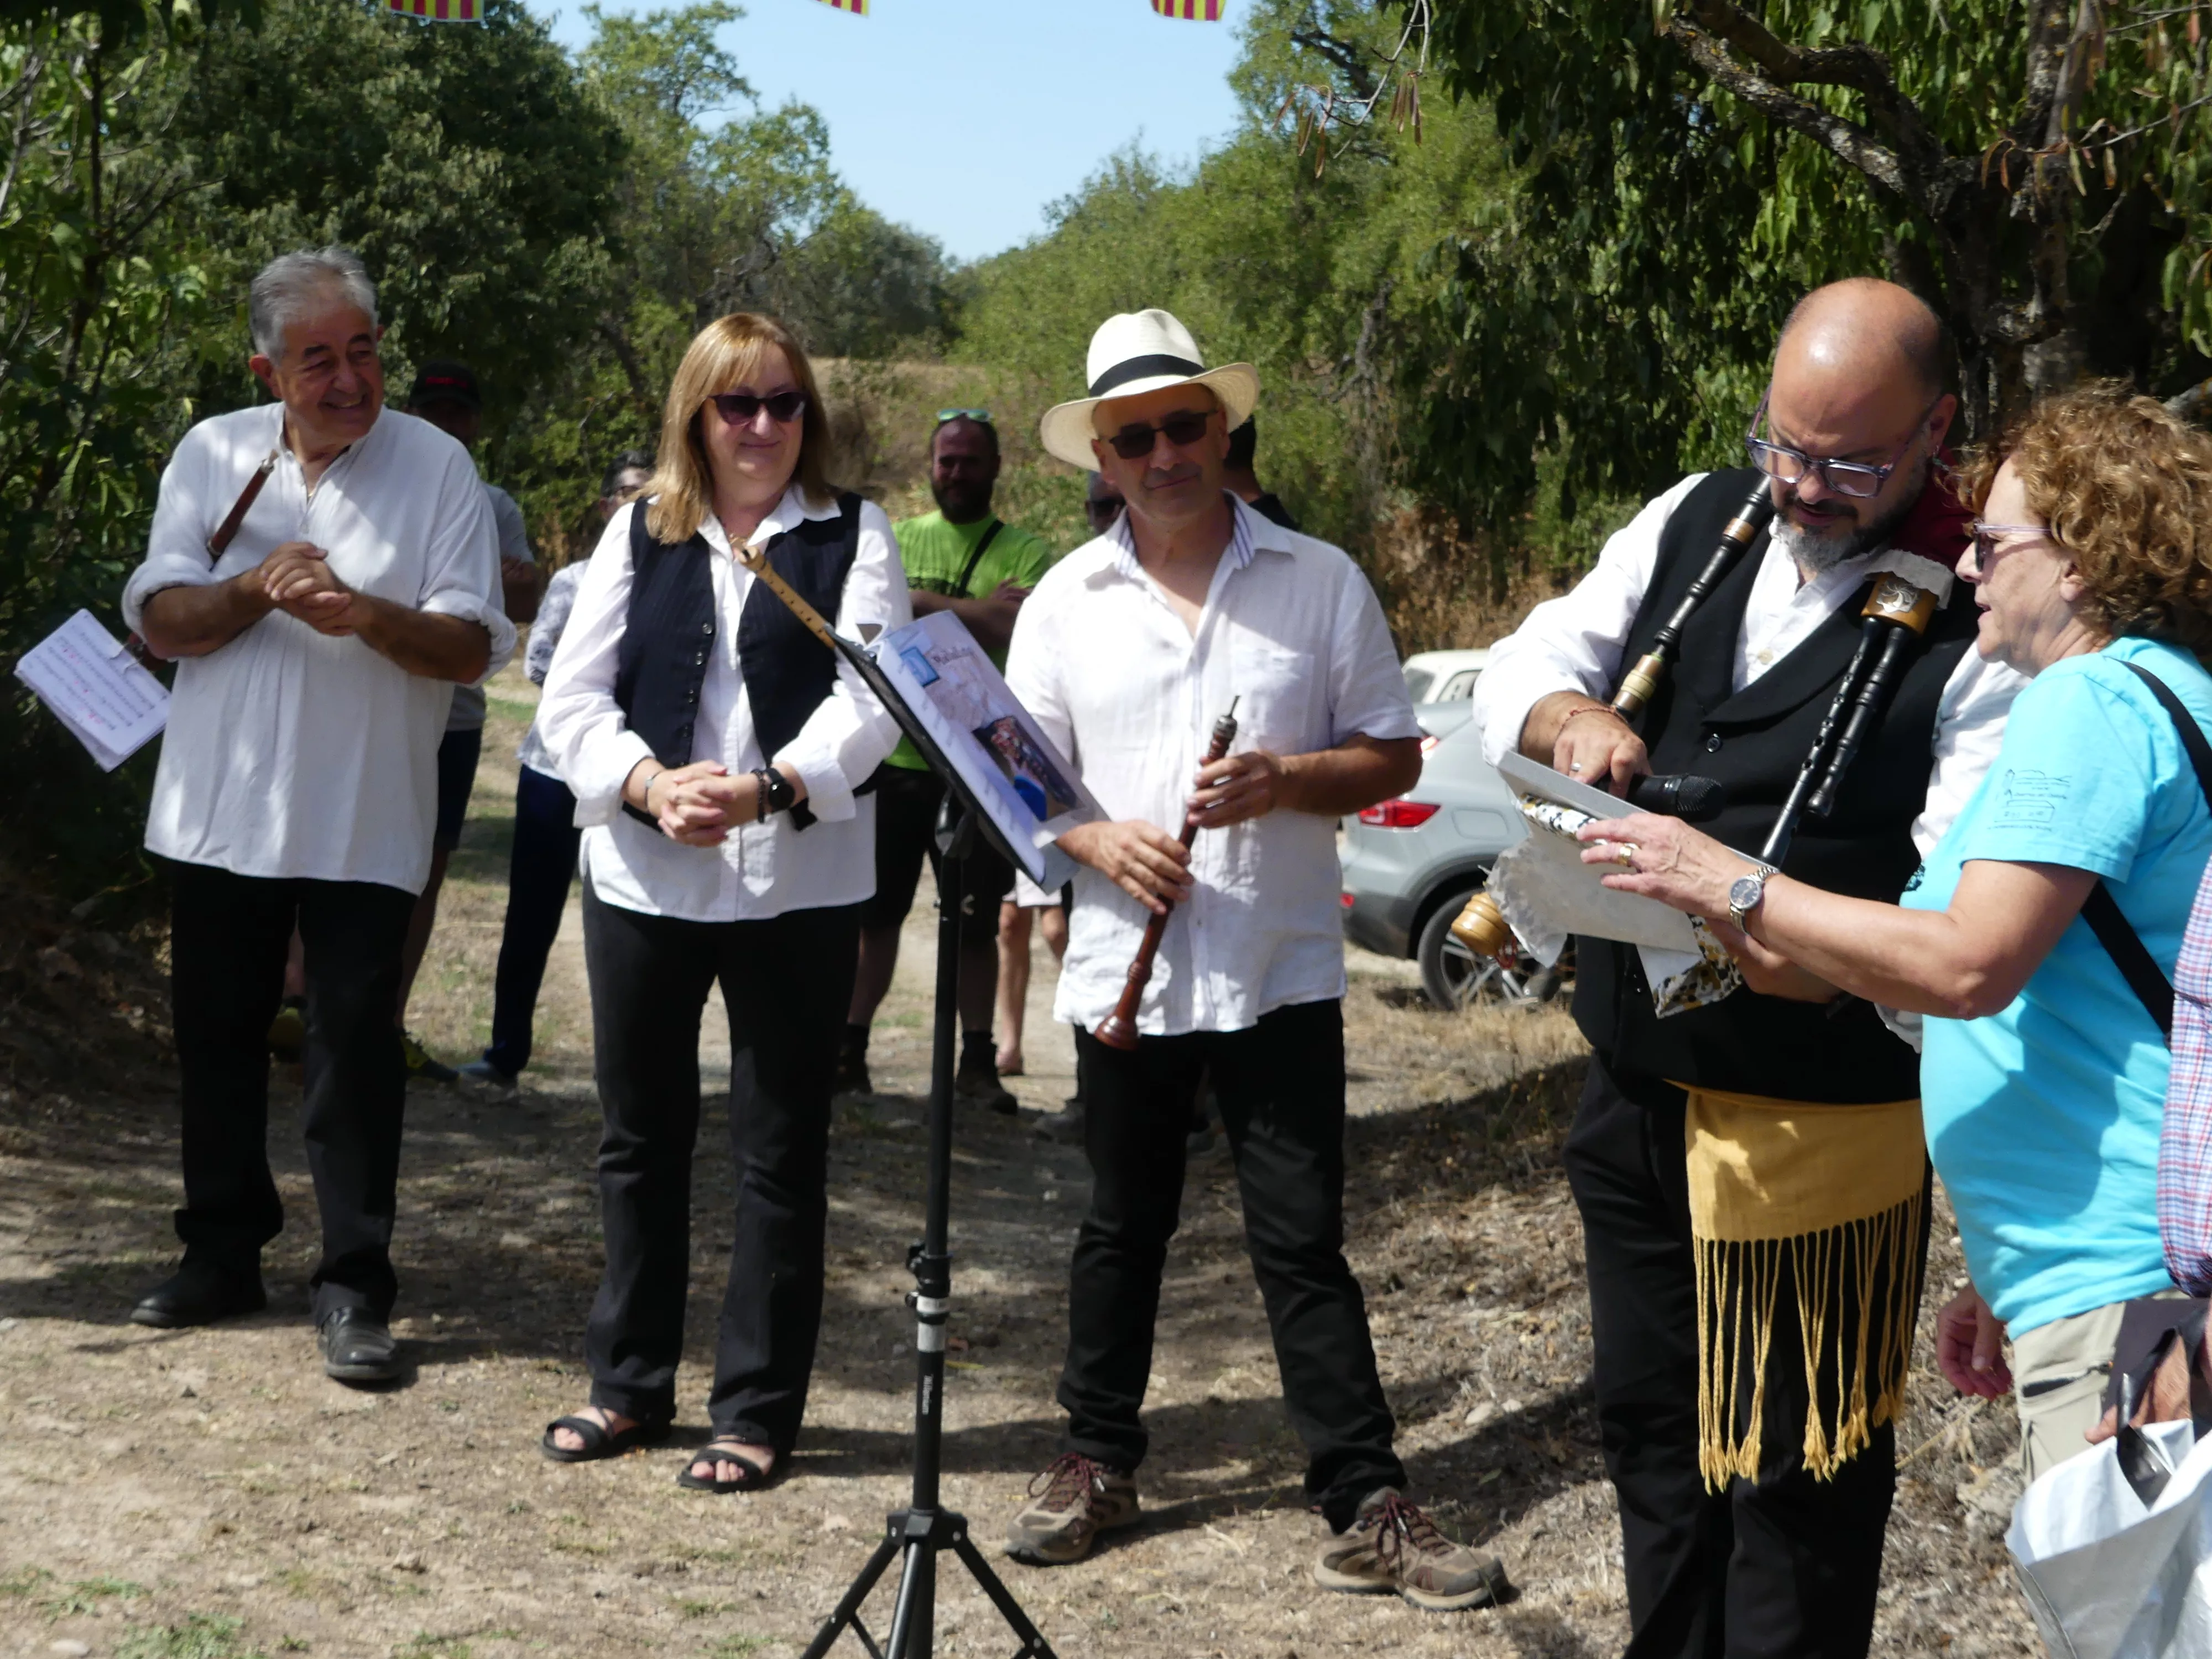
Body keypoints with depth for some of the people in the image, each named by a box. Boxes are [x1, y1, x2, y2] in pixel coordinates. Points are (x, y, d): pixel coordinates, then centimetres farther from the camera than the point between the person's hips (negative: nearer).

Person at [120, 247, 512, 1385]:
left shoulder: (435, 468, -4)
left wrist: (368, 615, -26)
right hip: (219, 811, 3)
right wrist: (258, 588, -19)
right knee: (216, 1037, 13)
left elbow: (472, 649, -8)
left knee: (356, 1054, -1)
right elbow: (158, 618, -1)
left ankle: (355, 1289, 6)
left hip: (362, 824, -3)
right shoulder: (215, 456, 4)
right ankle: (222, 1256, 28)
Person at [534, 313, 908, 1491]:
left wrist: (762, 789, -25)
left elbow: (868, 706, -10)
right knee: (639, 1137, 12)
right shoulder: (639, 533, 9)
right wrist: (651, 786, -17)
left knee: (781, 1151, 3)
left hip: (796, 889, -3)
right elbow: (572, 697, 2)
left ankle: (758, 1410, 13)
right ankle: (630, 1384, 26)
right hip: (640, 877, 3)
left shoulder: (853, 539, 2)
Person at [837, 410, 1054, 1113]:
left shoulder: (1024, 553, 2)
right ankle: (850, 1046, 13)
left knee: (976, 922, 6)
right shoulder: (897, 541, 9)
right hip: (895, 758, 1)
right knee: (875, 910, 6)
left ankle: (977, 1059, 15)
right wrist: (981, 610, -15)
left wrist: (924, 602, -15)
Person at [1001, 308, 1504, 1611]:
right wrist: (1098, 840, -13)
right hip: (1125, 968, 2)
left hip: (1282, 970, -2)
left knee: (1305, 1245, -1)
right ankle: (1100, 1460, 29)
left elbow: (1395, 757, 2)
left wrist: (1286, 783, -17)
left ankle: (1368, 1509, 4)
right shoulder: (1066, 601, 5)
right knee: (1124, 1230, 14)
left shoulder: (1321, 582, 0)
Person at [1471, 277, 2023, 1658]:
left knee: (1791, 1477, 2)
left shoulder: (1974, 624, -15)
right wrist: (1573, 716, -17)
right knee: (1651, 1428, 20)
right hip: (1635, 1091, 7)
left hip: (1816, 1125, -6)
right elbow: (1524, 668, 6)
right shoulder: (1699, 522, 4)